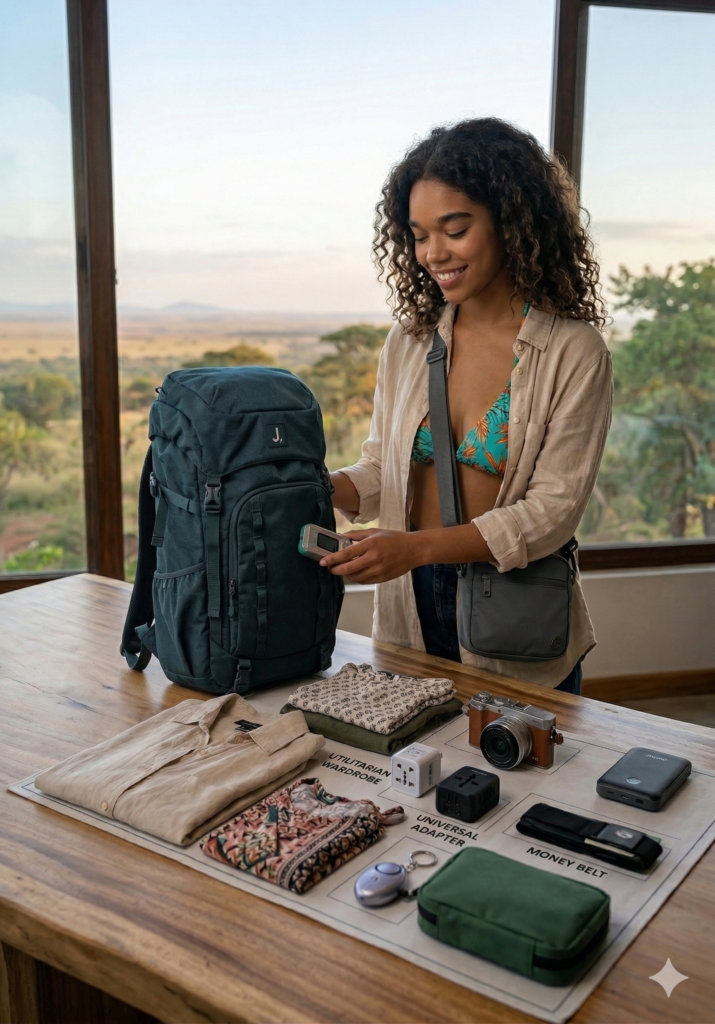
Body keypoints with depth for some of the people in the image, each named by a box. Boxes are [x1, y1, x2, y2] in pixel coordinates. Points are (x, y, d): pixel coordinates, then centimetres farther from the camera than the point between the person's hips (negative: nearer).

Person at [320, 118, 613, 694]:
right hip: (410, 610, 4)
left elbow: (554, 508, -15)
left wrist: (418, 545, -25)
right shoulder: (409, 341, 4)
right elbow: (381, 469, 8)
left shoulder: (574, 354, -10)